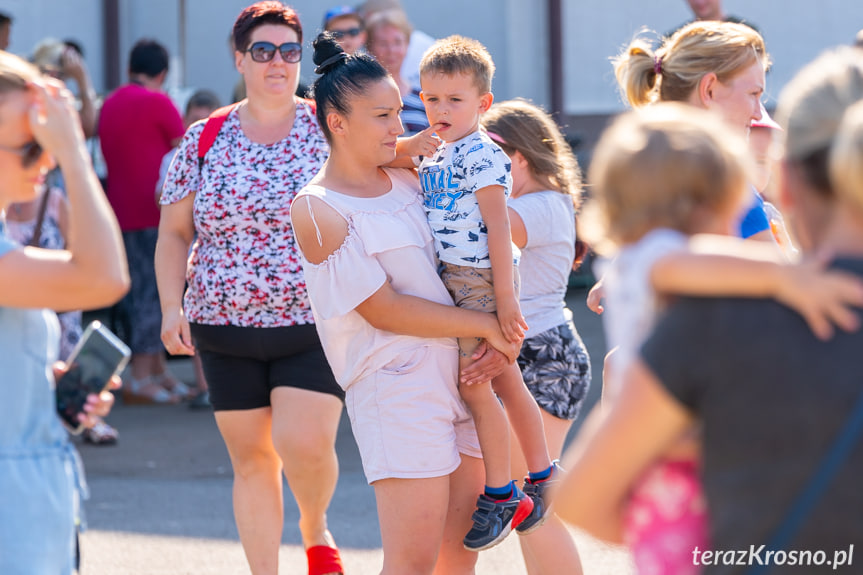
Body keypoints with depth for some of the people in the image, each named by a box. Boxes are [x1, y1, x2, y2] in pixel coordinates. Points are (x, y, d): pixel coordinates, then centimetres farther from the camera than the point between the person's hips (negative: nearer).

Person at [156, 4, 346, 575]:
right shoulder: (205, 141, 5)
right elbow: (174, 232, 9)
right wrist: (172, 306, -3)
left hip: (317, 322, -2)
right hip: (226, 325, 2)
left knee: (304, 444, -16)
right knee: (251, 459, 5)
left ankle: (316, 529, 15)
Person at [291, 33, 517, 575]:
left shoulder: (407, 179, 13)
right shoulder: (317, 210, -8)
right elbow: (384, 309, -12)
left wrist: (499, 339, 0)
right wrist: (487, 325, -10)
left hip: (459, 375, 7)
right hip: (395, 383, -7)